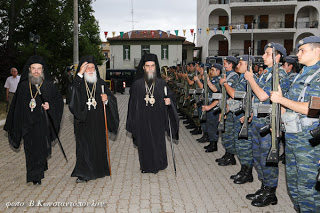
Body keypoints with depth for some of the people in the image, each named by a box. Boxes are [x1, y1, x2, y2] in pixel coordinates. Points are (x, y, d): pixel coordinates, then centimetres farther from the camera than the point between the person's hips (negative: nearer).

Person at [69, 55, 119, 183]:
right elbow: (73, 91, -24)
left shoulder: (100, 83, 7)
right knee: (84, 145, -1)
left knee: (98, 145, 8)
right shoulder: (79, 83, 0)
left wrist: (106, 99, -17)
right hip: (83, 121, -2)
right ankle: (84, 174, 7)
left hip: (98, 121, 2)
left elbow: (112, 99, 5)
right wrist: (80, 73, -26)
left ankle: (98, 170, 23)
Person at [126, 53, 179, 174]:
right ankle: (146, 166, 25)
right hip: (142, 120, 0)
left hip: (157, 120, 1)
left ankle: (158, 165, 26)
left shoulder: (161, 83, 2)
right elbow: (133, 103, 2)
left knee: (158, 143, 6)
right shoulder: (137, 84, 0)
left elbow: (170, 96, 6)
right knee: (144, 143, 7)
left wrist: (169, 101, -18)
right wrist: (133, 122, 1)